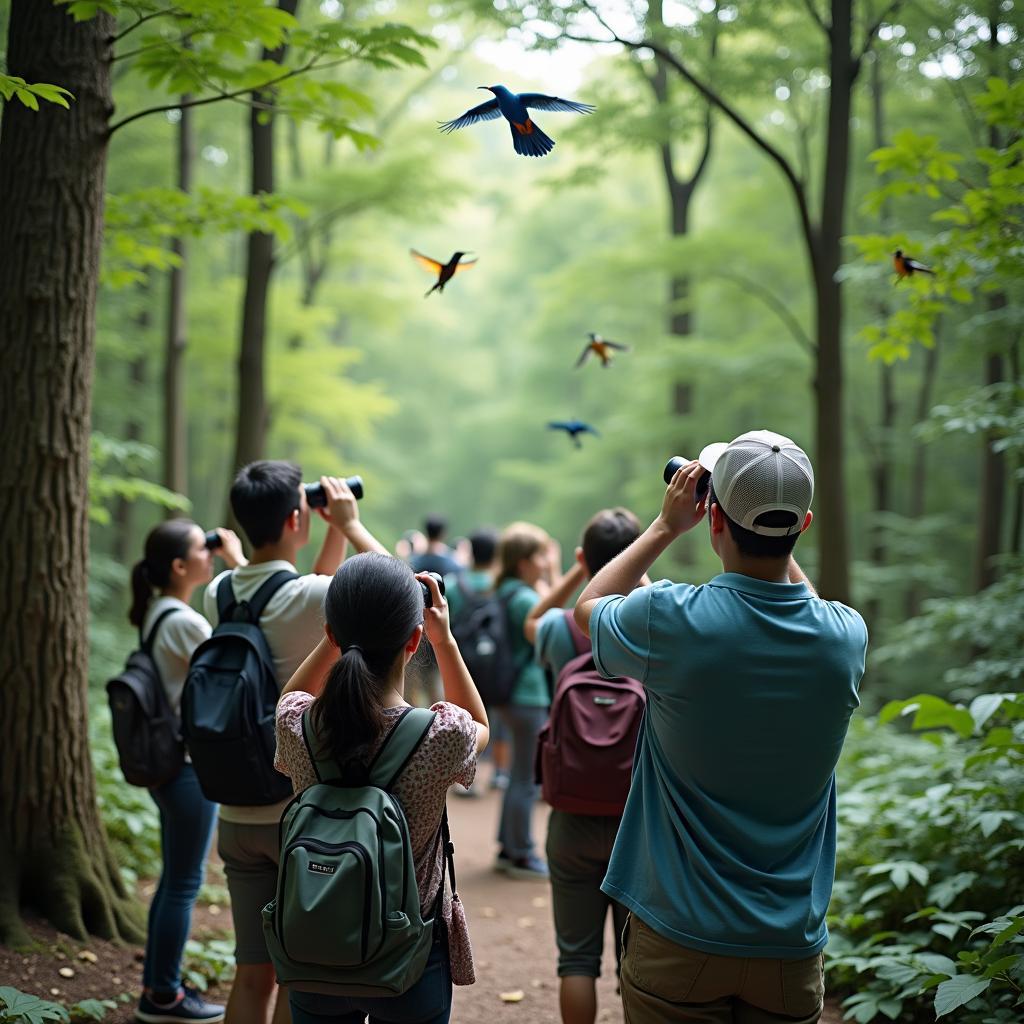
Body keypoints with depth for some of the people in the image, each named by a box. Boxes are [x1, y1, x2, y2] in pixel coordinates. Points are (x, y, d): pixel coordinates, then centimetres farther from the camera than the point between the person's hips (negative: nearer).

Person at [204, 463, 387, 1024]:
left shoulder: (220, 594, 3)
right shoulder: (309, 596, -17)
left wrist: (336, 534, 14)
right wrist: (350, 524, -1)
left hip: (238, 815, 6)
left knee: (252, 973, 12)